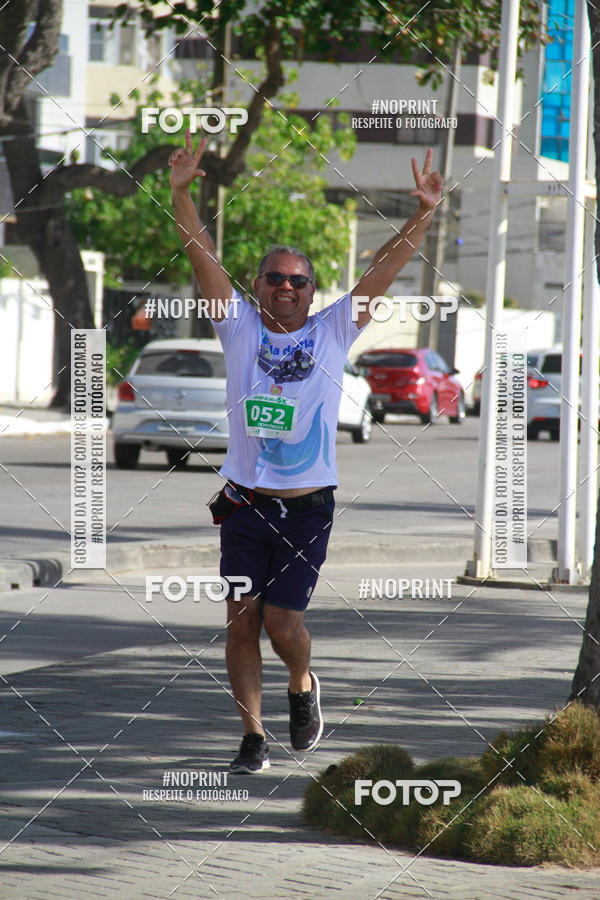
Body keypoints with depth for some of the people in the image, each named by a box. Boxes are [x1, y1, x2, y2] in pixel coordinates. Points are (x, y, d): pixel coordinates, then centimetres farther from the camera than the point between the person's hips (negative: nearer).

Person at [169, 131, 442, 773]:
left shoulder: (333, 333, 4)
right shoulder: (240, 328, 4)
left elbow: (385, 268, -2)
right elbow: (202, 255, -4)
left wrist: (424, 215, -12)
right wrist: (180, 193, -16)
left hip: (307, 508, -1)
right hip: (244, 503, 1)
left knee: (283, 625, -5)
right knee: (241, 622, -1)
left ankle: (303, 686, 26)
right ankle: (253, 735, 11)